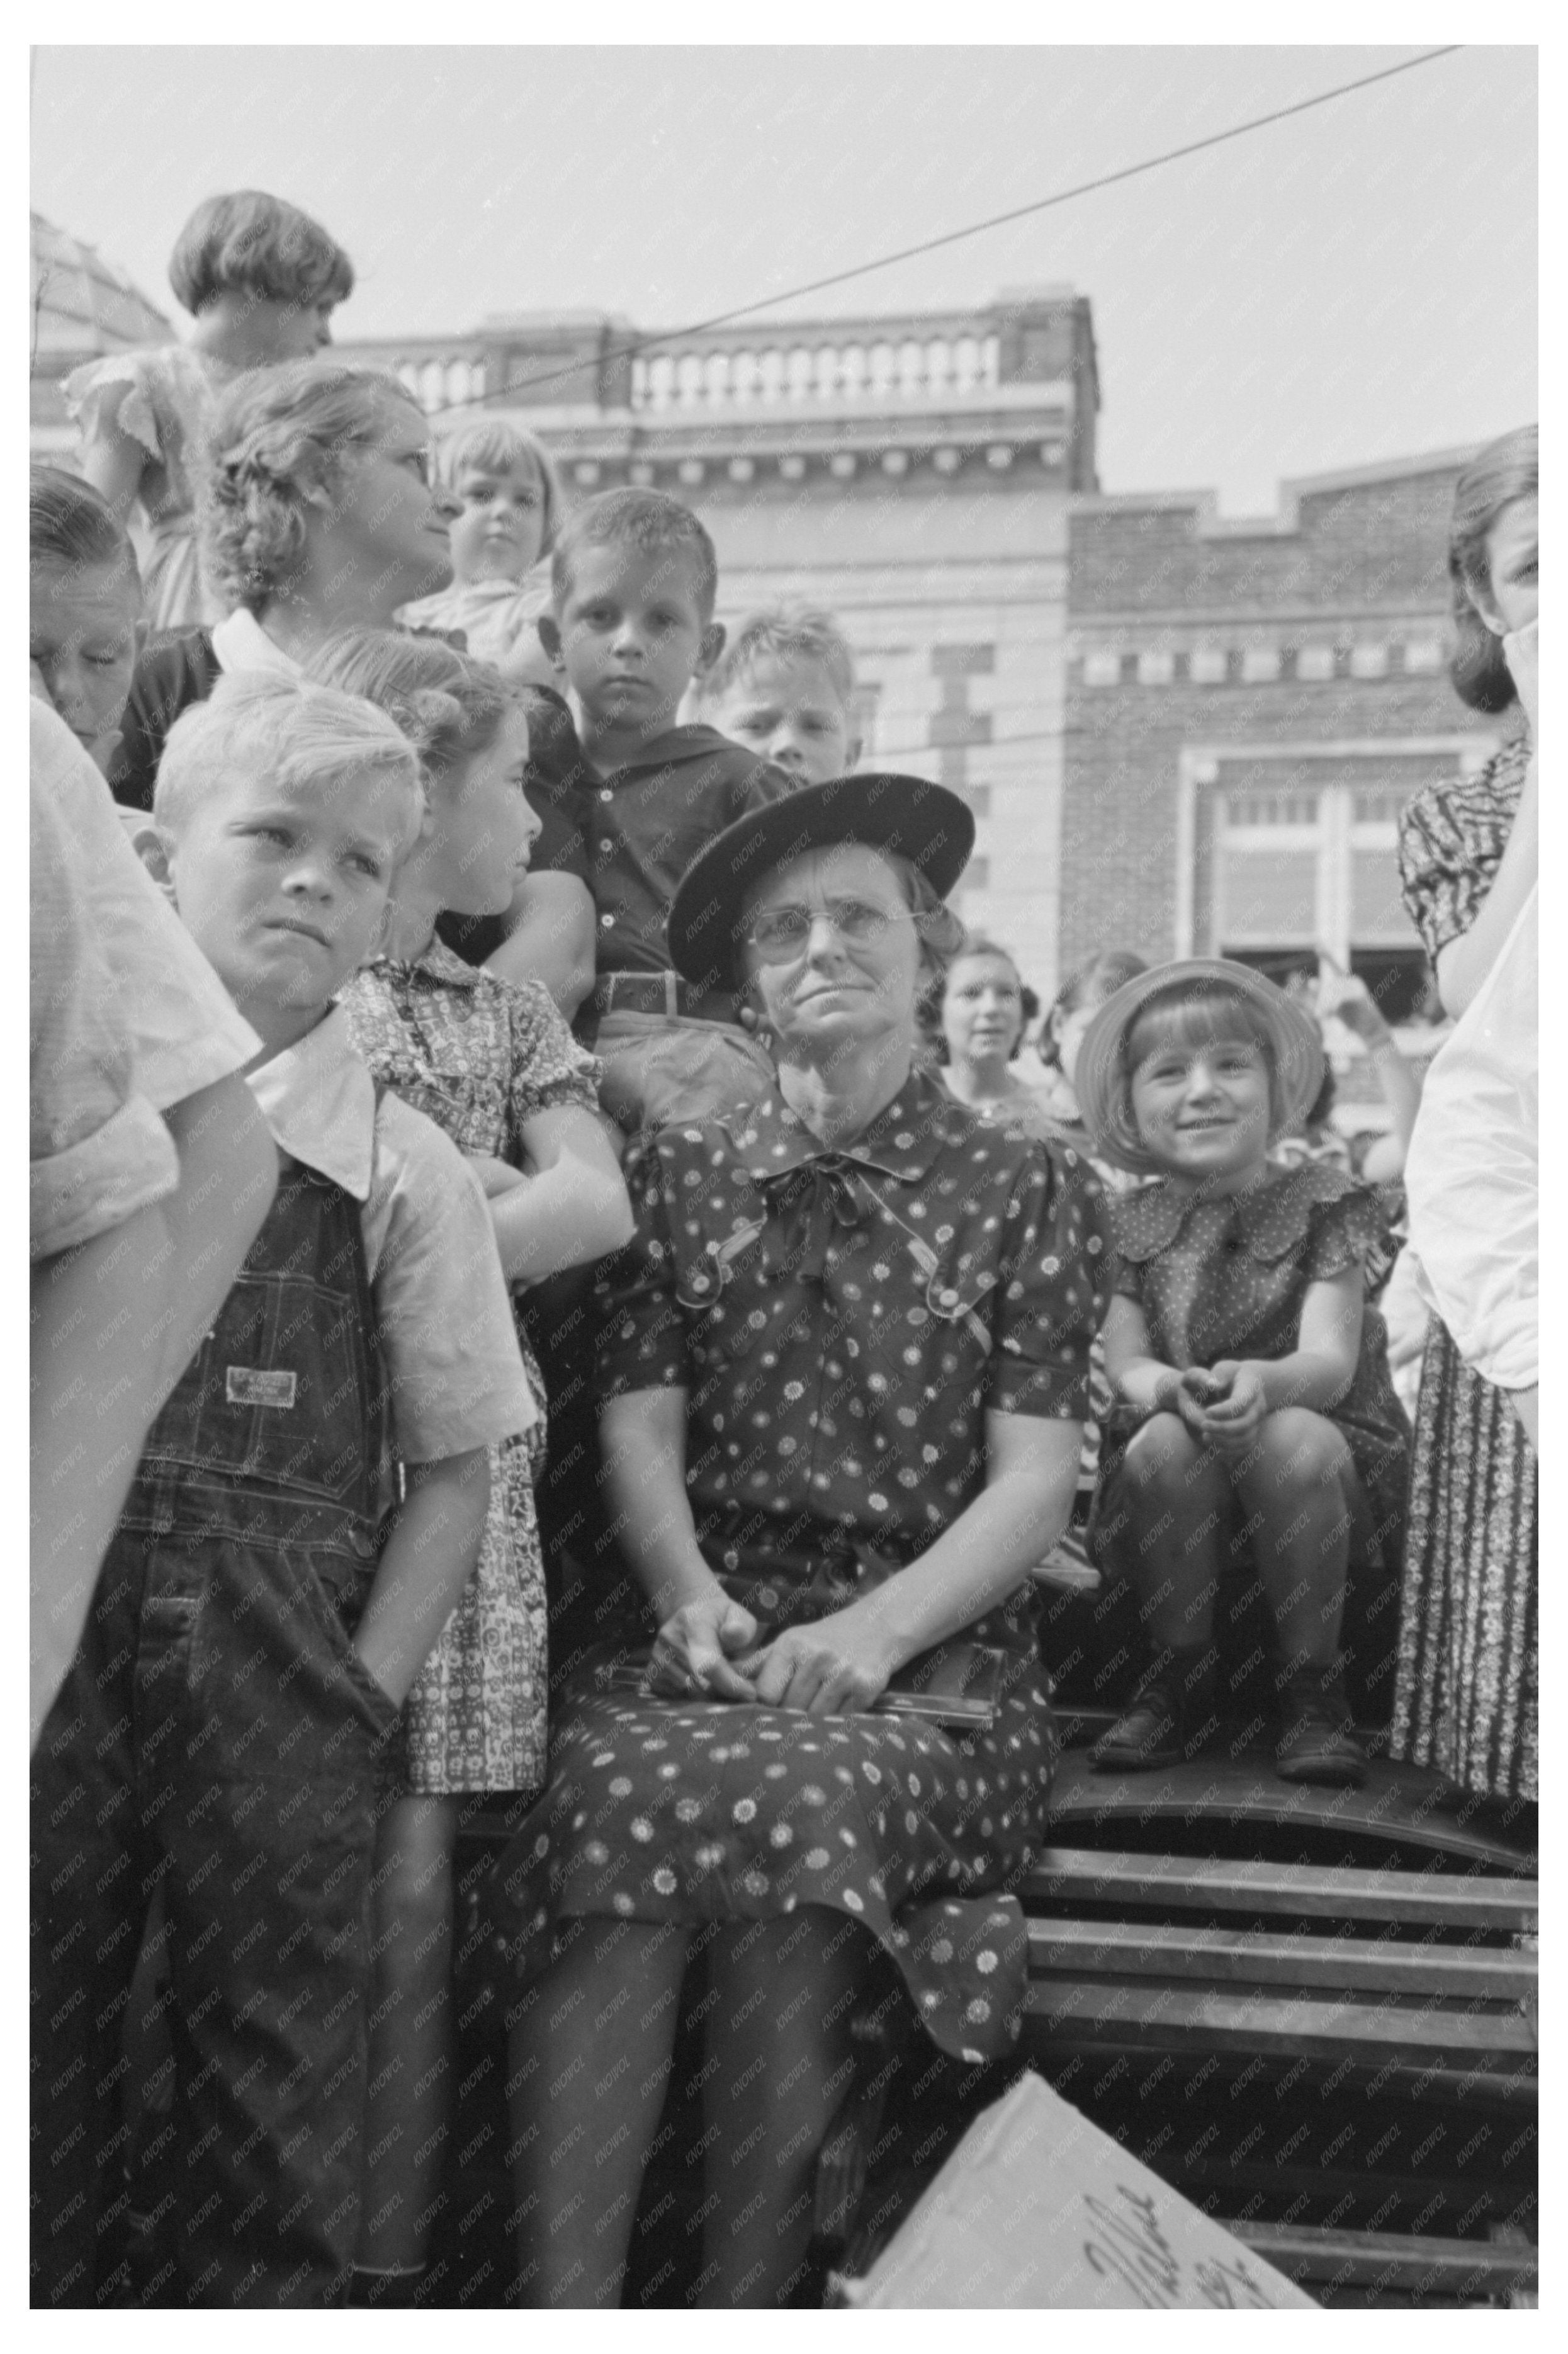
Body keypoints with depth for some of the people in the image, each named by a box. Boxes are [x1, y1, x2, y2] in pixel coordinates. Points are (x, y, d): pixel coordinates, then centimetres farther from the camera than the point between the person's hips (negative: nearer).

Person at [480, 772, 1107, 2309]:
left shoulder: (1030, 1195, 9)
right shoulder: (676, 1176, 15)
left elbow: (1032, 1481, 2)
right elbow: (639, 1426, 8)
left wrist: (872, 1630, -14)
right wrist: (689, 1597, -12)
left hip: (931, 1638, -1)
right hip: (699, 1623, 2)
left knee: (791, 1798, -33)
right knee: (612, 1786, -31)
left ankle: (750, 2302, -21)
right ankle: (566, 2306, -26)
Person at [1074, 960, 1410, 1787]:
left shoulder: (1322, 1204, -1)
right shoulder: (1125, 1226, 4)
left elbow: (1331, 1360, -13)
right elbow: (1124, 1364, -7)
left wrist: (1264, 1381, -38)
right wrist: (1174, 1388, -33)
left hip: (1328, 1456, -1)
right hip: (1171, 1492, 1)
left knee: (1295, 1439, -34)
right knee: (1164, 1442, -32)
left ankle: (1313, 1691, -18)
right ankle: (1180, 1680, -13)